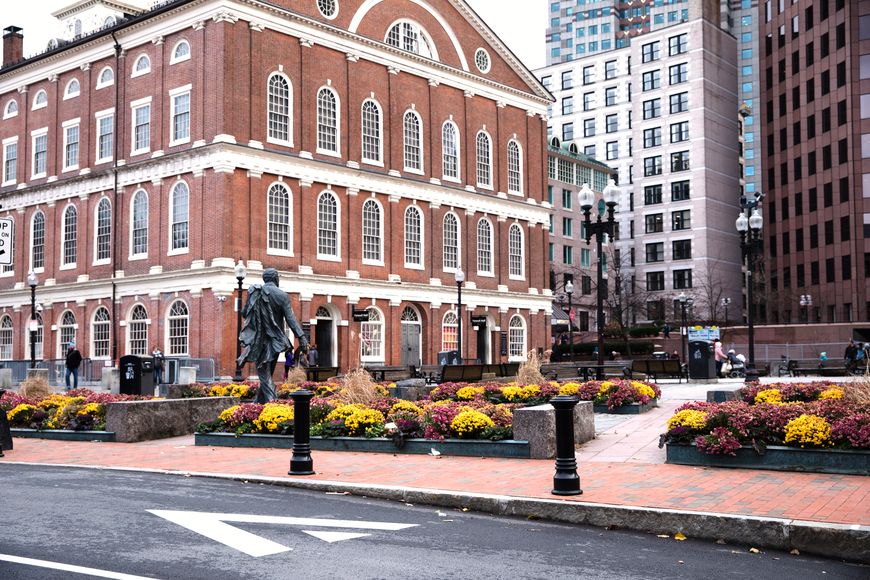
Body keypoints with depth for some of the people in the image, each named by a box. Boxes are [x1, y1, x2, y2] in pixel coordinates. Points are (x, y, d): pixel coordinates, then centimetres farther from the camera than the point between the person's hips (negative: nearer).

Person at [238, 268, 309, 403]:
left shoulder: (254, 292, -2)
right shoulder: (282, 295, -6)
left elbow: (244, 313, 5)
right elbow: (290, 318, -12)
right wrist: (301, 337, -12)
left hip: (259, 339, -1)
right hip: (275, 339, 1)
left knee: (264, 373, 1)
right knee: (267, 373, 16)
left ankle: (272, 401, -14)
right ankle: (260, 401, 24)